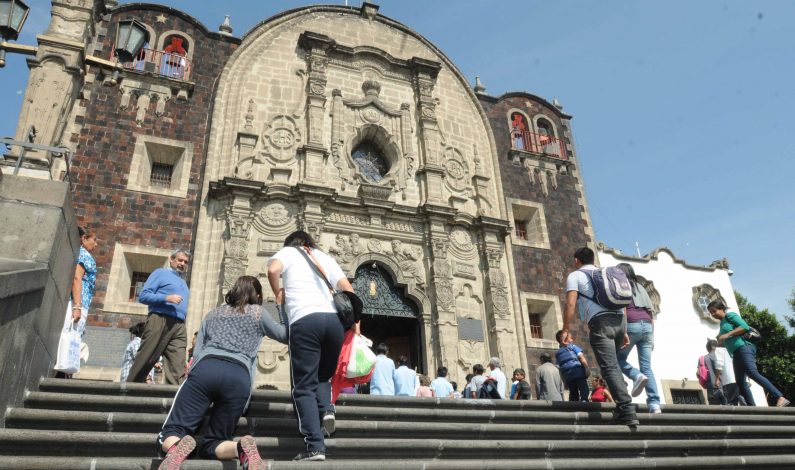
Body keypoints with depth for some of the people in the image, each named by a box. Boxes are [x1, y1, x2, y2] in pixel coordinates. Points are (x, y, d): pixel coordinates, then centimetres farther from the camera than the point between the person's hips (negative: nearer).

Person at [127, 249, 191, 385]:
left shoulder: (183, 282, 28)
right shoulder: (161, 273, 8)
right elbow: (143, 296, -3)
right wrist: (166, 298, -14)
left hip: (179, 327, 6)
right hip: (160, 321, -6)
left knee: (177, 366, -5)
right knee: (144, 361, -4)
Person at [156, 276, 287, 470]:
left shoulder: (213, 313, 29)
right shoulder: (258, 312, 22)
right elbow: (285, 336, 33)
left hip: (206, 369, 0)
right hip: (239, 377, 0)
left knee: (169, 435, 3)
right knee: (211, 446, 9)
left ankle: (178, 446, -33)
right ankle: (242, 448, -24)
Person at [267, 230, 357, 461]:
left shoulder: (288, 252, 18)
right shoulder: (326, 257, 28)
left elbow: (273, 270, -4)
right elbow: (348, 290, 20)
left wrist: (279, 295, 14)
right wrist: (355, 324, 20)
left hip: (305, 320, -4)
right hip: (334, 320, 4)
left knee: (304, 386, -1)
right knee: (323, 375, 23)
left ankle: (315, 447, -12)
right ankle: (327, 409, -5)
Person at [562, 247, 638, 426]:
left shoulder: (575, 275, 12)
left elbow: (571, 304, -2)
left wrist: (565, 330, 0)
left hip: (600, 321, -6)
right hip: (619, 319, 6)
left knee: (609, 368, -11)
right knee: (613, 365, 21)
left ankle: (627, 411, -21)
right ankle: (623, 406, 14)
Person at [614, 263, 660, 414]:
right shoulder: (640, 287, 25)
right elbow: (651, 312, 20)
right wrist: (651, 337, 20)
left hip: (632, 325, -5)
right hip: (647, 326, 6)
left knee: (618, 358, 10)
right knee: (647, 367, 2)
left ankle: (637, 376, -18)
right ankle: (654, 404, -10)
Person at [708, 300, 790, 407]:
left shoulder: (730, 315, 2)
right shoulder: (722, 324, 25)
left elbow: (744, 326, -13)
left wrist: (727, 335, -16)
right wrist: (721, 341, 12)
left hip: (743, 348, -9)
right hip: (736, 354, 9)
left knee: (752, 373, -27)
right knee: (740, 381, 0)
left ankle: (780, 398, -33)